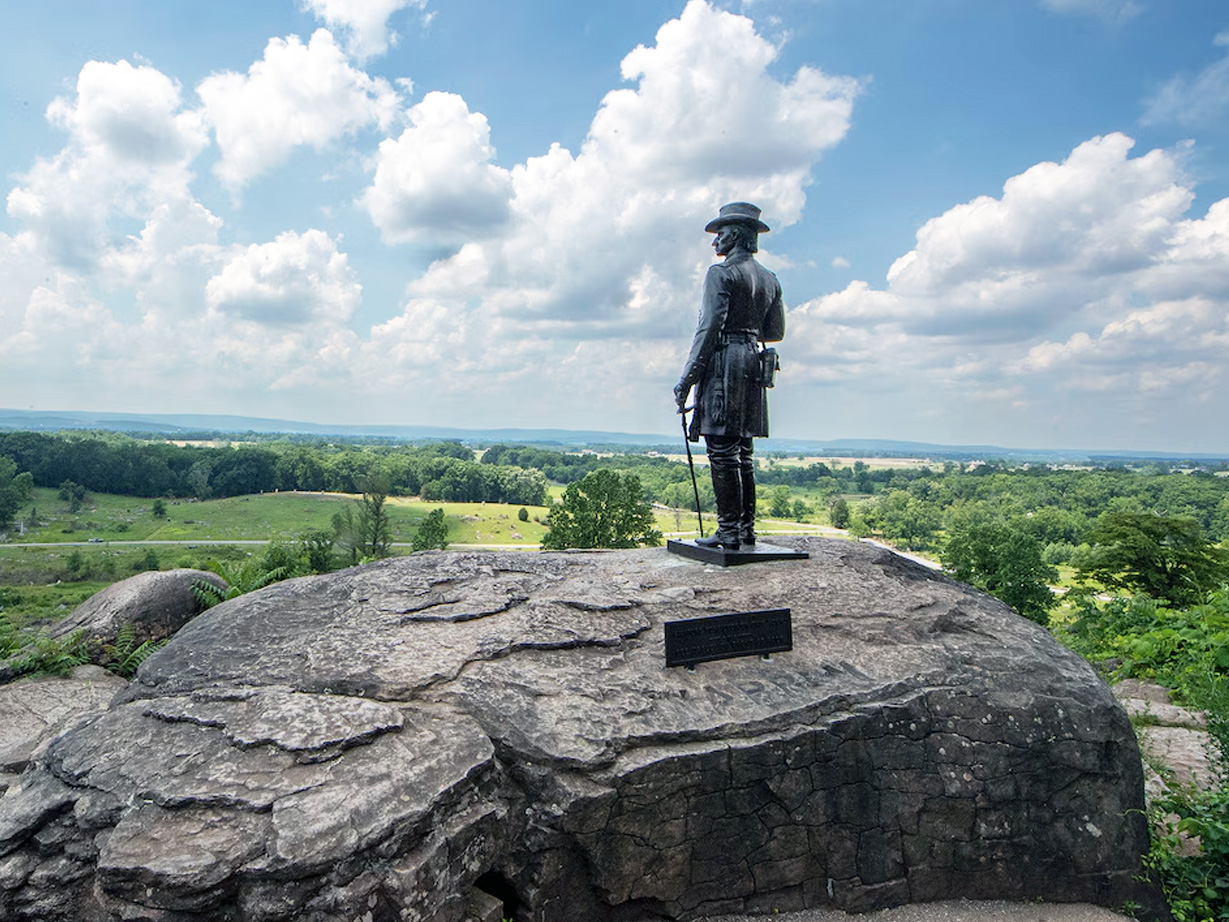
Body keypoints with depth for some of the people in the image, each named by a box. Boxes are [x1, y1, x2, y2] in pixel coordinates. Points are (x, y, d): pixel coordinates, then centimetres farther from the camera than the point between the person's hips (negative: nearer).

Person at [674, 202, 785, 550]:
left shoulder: (721, 273, -7)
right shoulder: (769, 279, 16)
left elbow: (709, 328, -15)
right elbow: (776, 331, 18)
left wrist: (686, 379, -14)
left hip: (724, 363, -8)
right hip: (754, 364, 8)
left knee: (722, 451, -7)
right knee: (742, 452, 11)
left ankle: (728, 531, -6)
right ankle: (746, 528, 15)